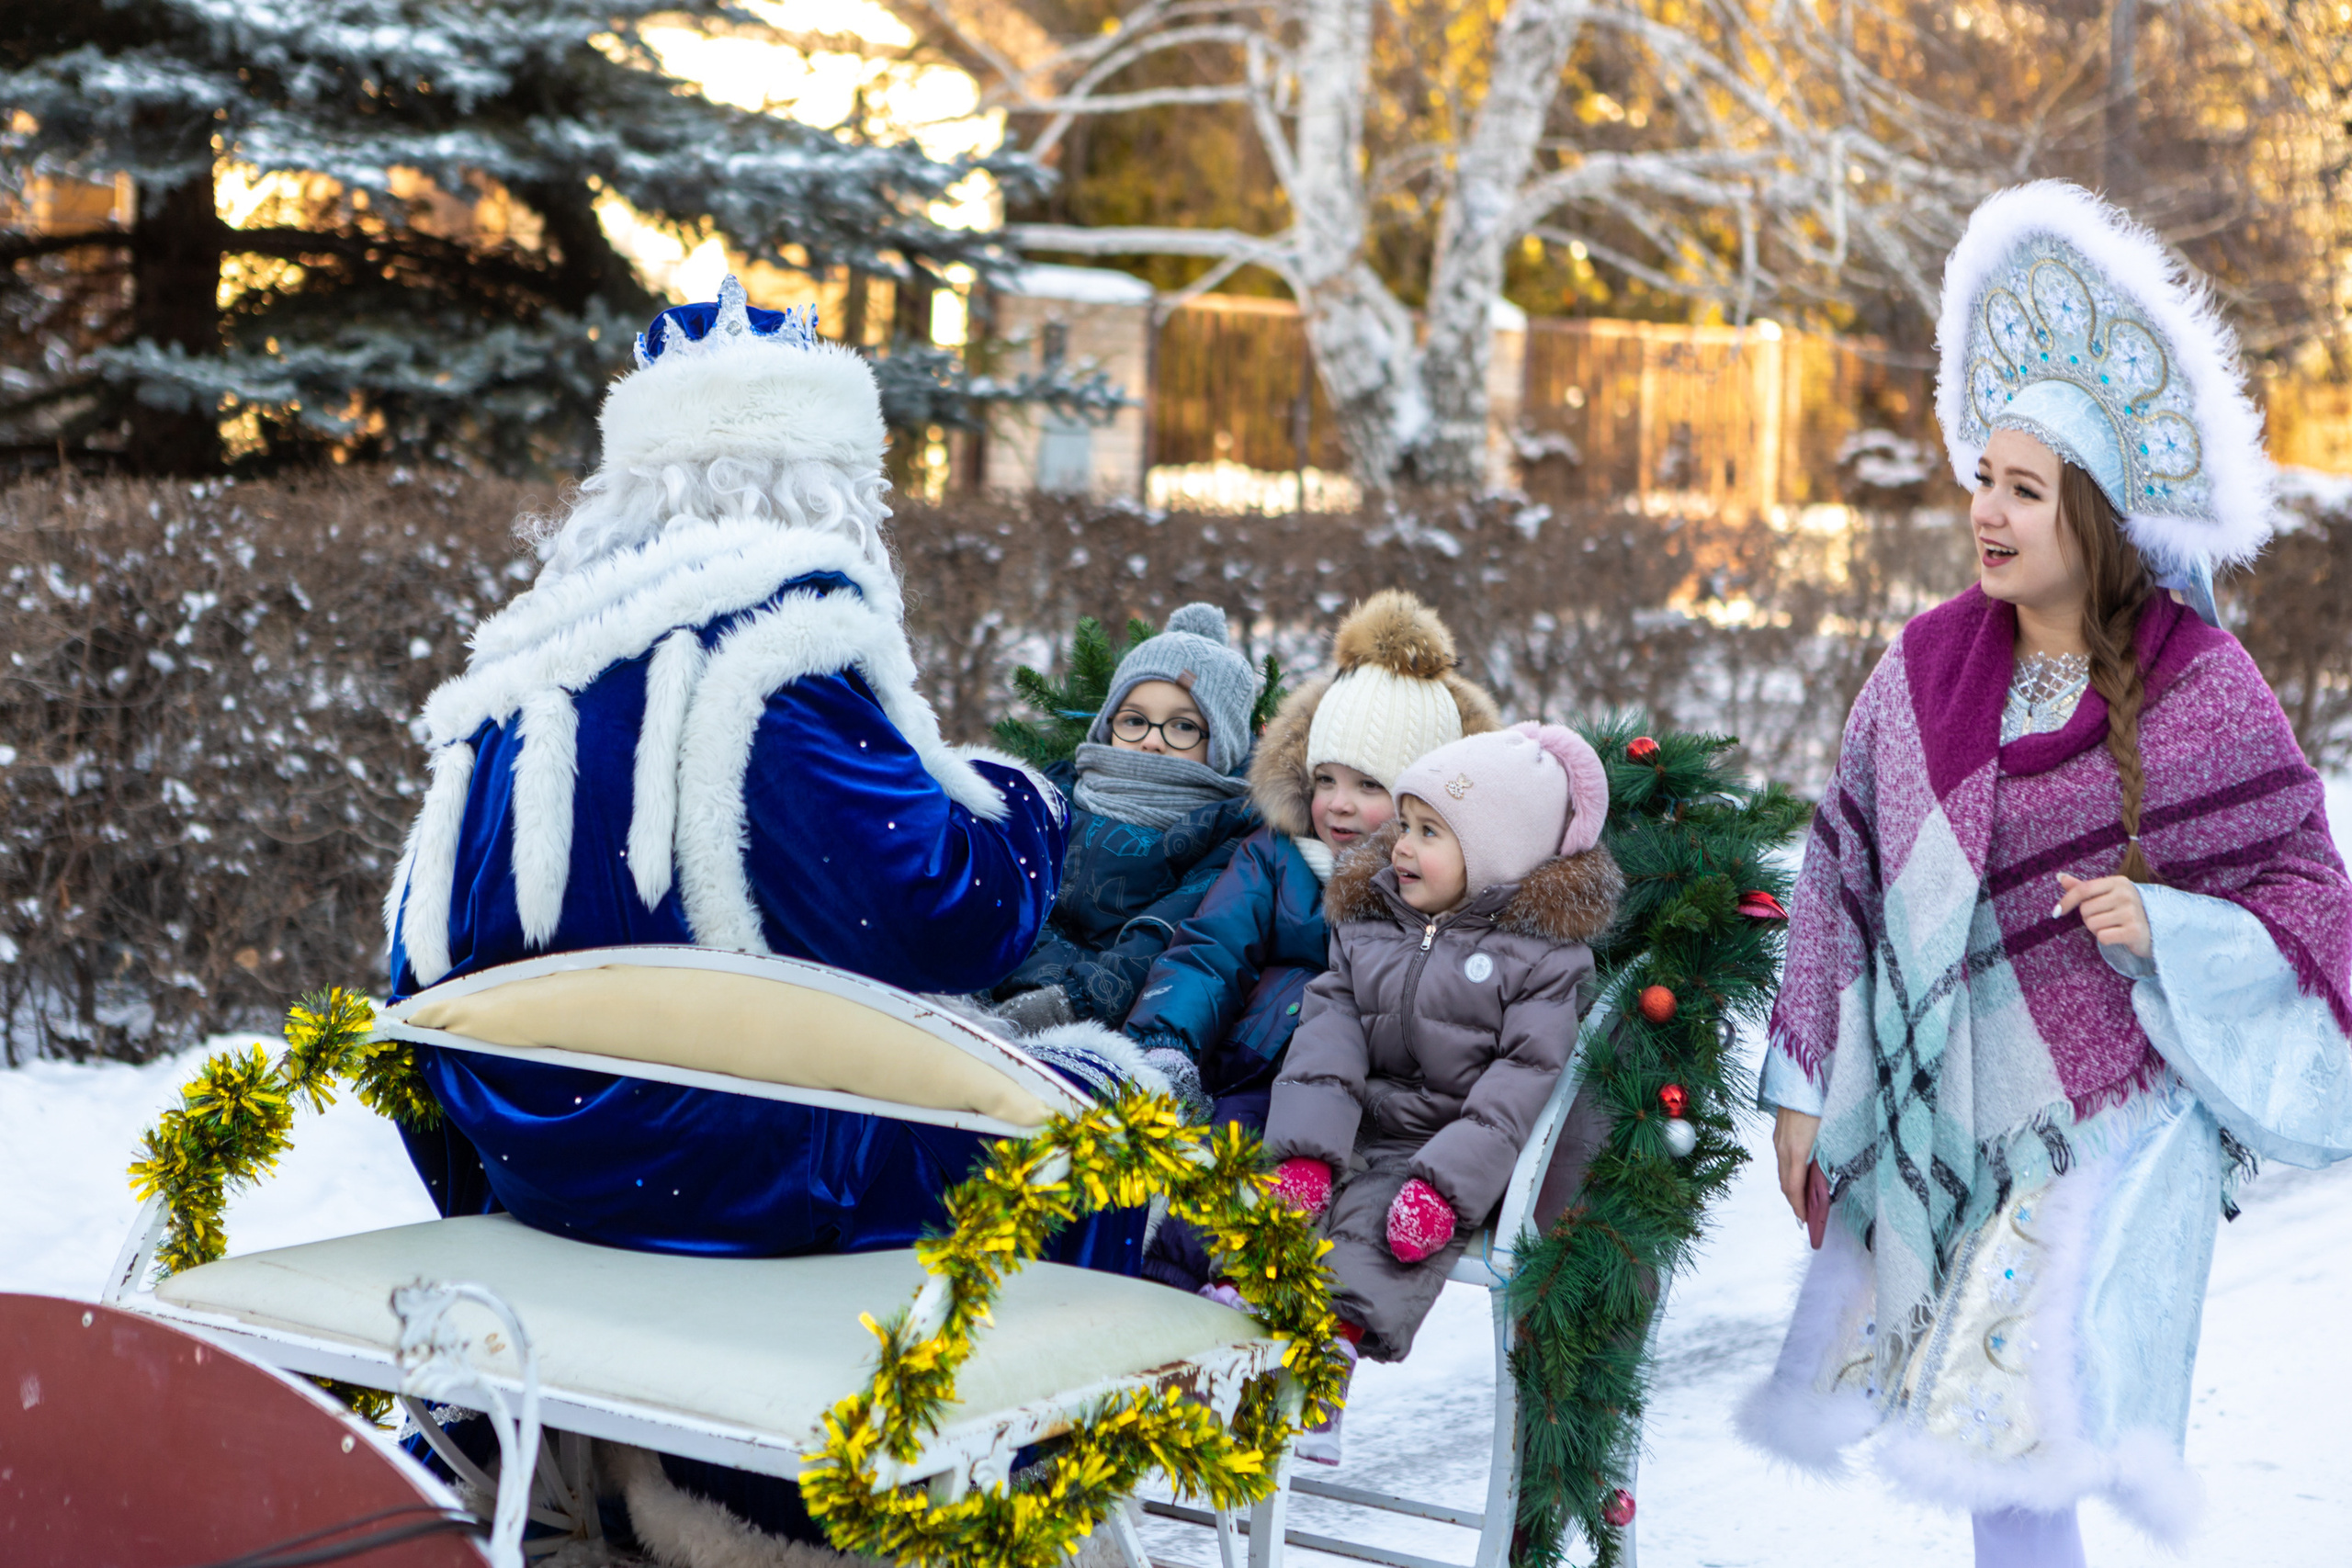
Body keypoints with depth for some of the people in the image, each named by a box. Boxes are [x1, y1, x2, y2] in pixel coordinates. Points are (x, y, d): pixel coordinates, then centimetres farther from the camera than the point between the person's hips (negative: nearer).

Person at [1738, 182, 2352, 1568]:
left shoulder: (2204, 689, -7)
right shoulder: (1925, 669, 2)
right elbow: (1843, 878, 7)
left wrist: (2165, 932, -22)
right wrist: (1802, 1084, 6)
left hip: (2117, 1115, -4)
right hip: (1939, 1115, 4)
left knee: (2017, 1454, -13)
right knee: (1985, 1457, 10)